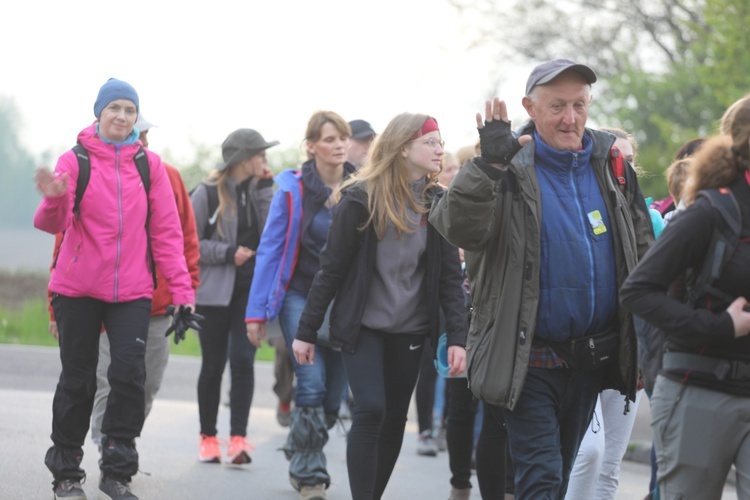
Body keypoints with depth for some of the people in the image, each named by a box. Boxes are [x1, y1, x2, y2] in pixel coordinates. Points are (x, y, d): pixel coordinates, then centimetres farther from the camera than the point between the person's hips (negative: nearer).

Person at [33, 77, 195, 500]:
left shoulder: (150, 164, 4)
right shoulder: (75, 161, -2)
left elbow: (167, 230, 4)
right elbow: (53, 224, -12)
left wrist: (181, 287, -3)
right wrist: (54, 200, -34)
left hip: (132, 291, 1)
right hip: (78, 289, -1)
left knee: (130, 374, -10)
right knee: (78, 380, 5)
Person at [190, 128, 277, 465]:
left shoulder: (259, 190, 8)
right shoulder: (208, 192, -4)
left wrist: (264, 190, -9)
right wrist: (228, 253, -13)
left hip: (251, 289, 2)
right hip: (214, 291, -2)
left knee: (243, 361, -8)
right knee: (213, 364, 5)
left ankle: (238, 438, -11)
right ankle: (208, 437, 16)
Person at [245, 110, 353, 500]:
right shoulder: (293, 189, -4)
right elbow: (270, 249, -1)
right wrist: (257, 311, -3)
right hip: (300, 296, -2)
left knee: (333, 396, 5)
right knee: (312, 385, -14)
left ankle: (299, 452, 29)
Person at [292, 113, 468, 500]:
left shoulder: (436, 202, 1)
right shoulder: (361, 199, -10)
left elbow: (450, 275, 2)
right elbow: (331, 268, -6)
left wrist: (456, 337, -7)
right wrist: (306, 331, -5)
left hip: (409, 329, 4)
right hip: (362, 325, -4)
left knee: (394, 419, 8)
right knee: (370, 411, -15)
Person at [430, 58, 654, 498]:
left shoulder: (611, 166, 6)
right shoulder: (510, 170, -9)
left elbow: (643, 251, 13)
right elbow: (458, 229, -25)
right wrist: (488, 166, -38)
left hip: (593, 359, 5)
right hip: (531, 359, -5)